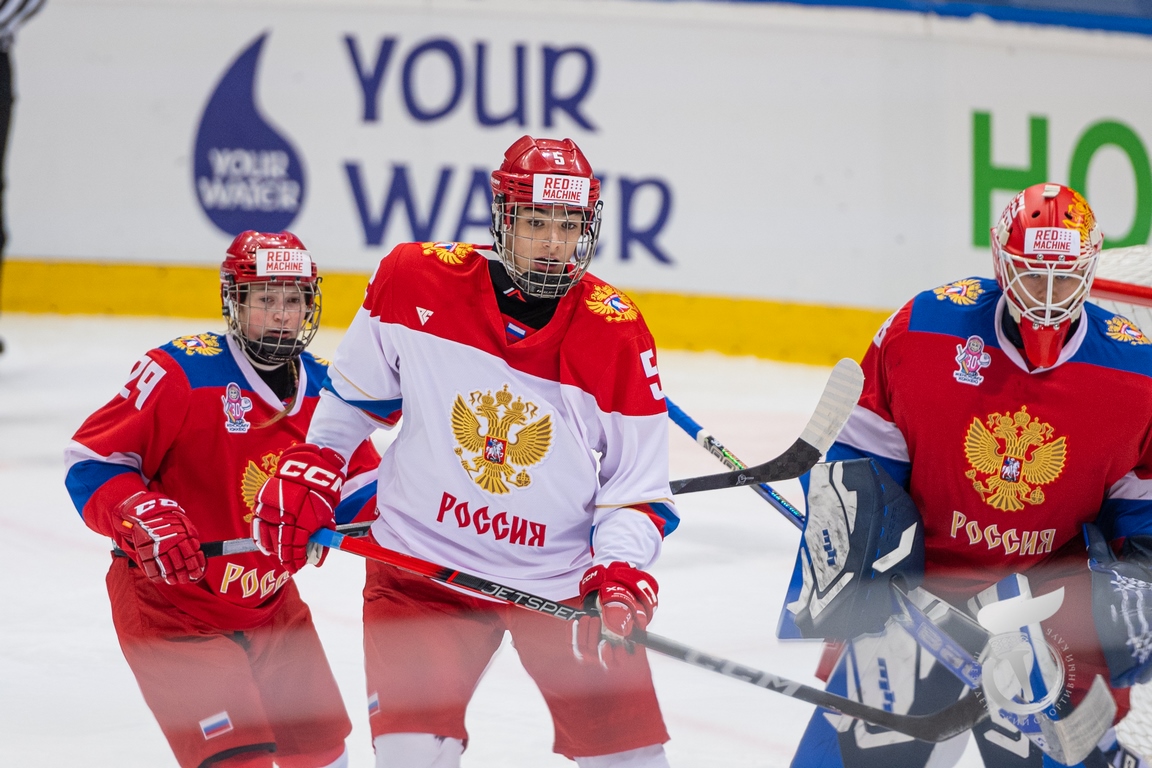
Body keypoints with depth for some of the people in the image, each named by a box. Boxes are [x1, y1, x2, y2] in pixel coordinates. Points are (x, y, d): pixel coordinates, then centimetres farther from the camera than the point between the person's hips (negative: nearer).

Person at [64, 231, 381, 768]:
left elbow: (355, 491, 7)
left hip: (269, 600, 7)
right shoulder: (180, 374, -20)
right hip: (170, 607, -7)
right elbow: (90, 461, -18)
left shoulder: (322, 391, 1)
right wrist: (142, 517, -34)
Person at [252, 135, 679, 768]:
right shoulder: (415, 279, -11)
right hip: (423, 562, -1)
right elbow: (354, 389, 8)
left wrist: (621, 577, -21)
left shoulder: (617, 333, -11)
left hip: (565, 578, 1)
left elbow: (637, 488, -6)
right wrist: (309, 474, 6)